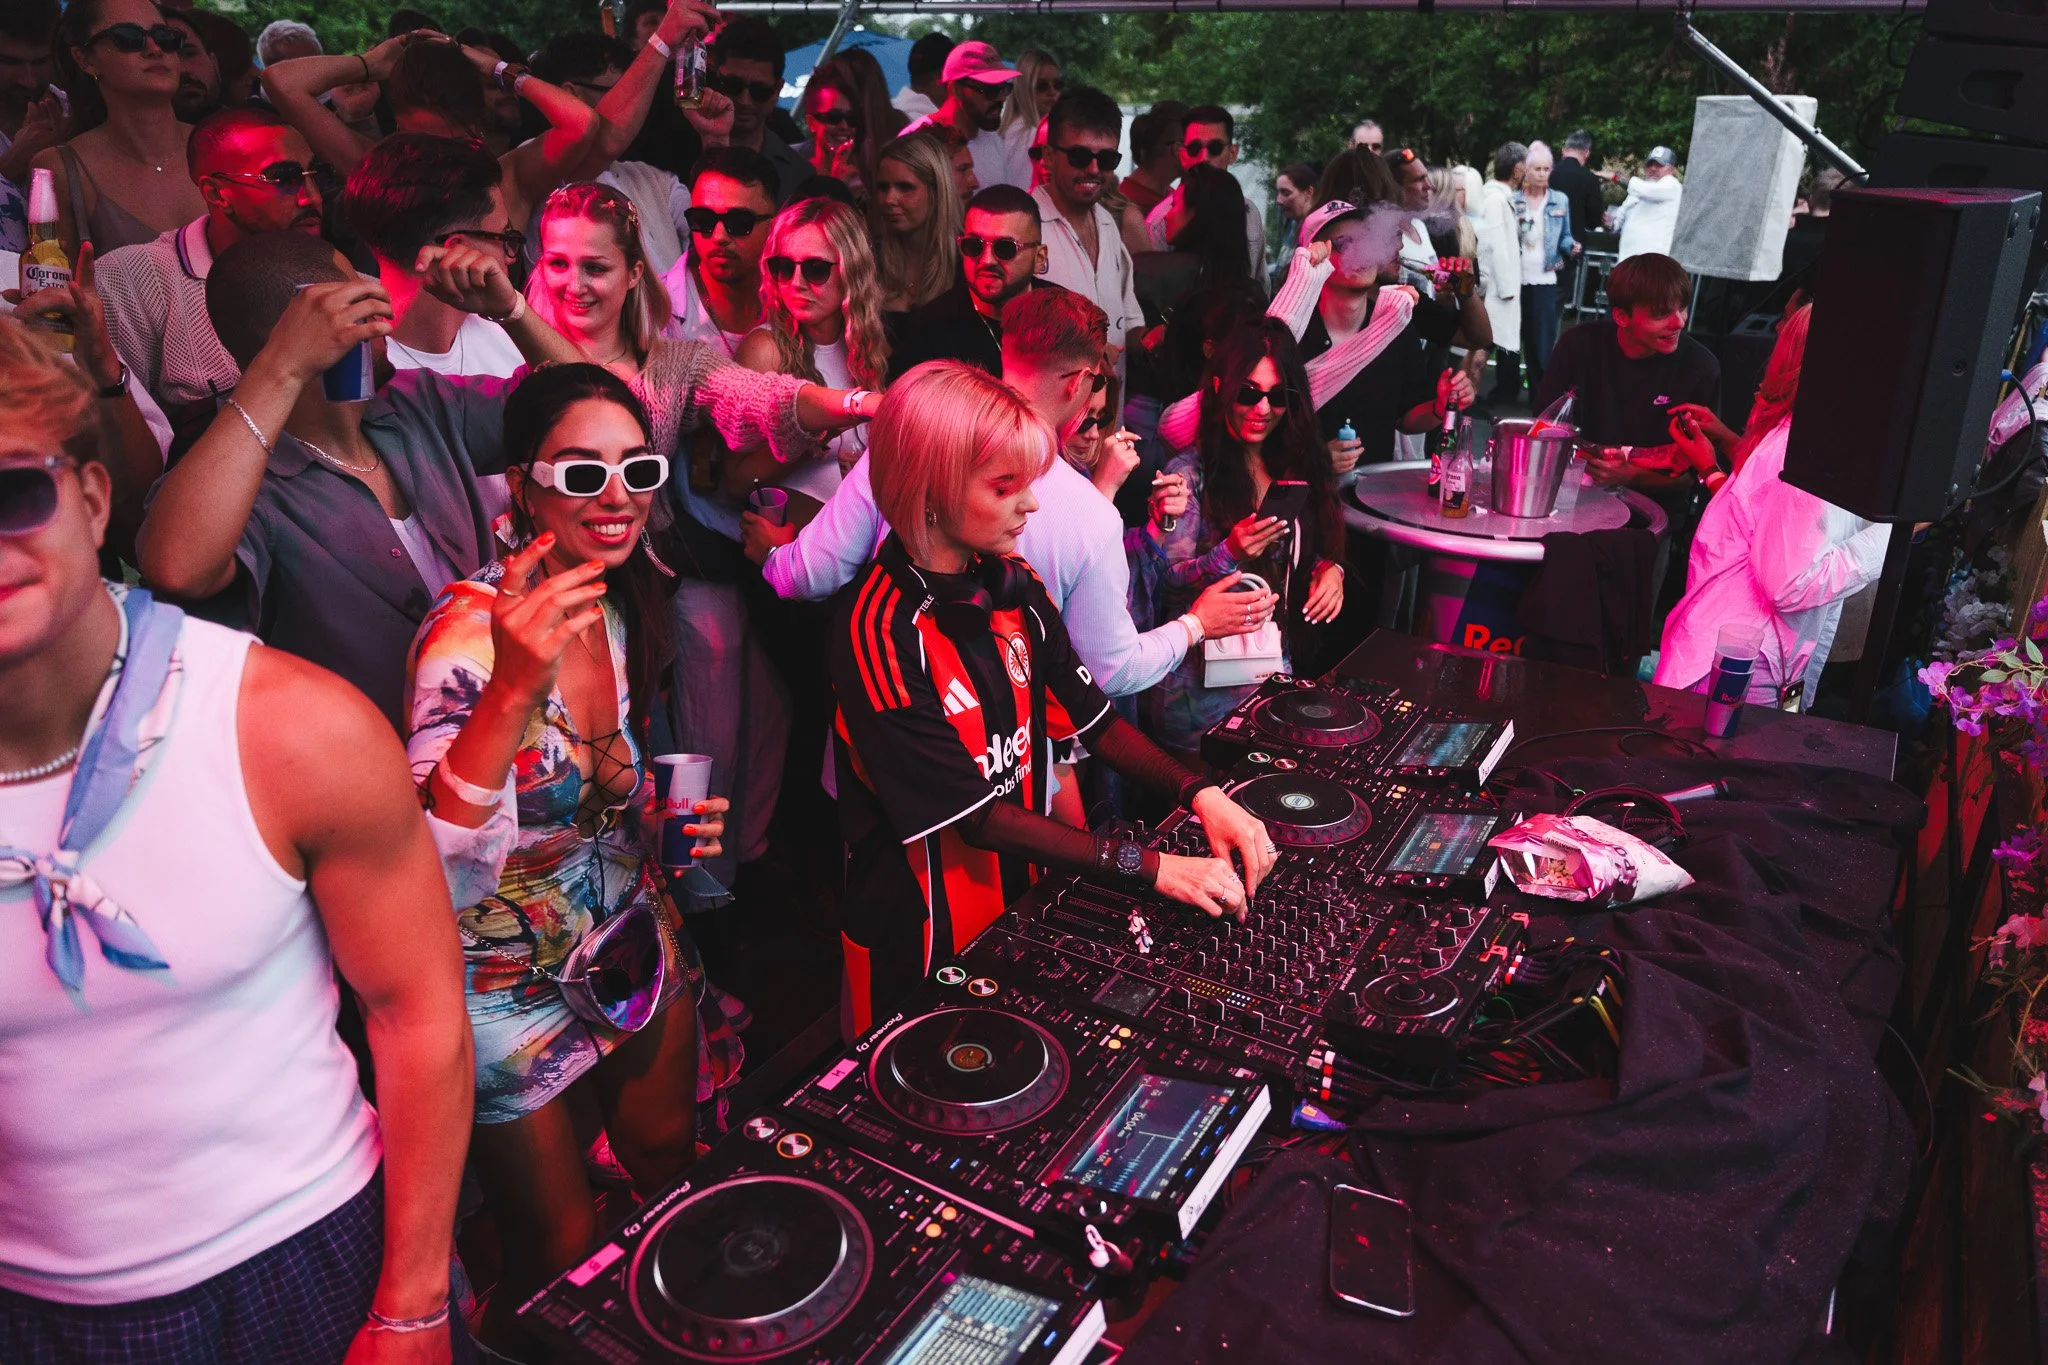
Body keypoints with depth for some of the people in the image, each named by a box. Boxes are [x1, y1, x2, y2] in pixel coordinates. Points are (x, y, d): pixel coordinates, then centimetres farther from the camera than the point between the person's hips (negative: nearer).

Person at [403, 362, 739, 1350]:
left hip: (630, 935, 7)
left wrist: (668, 818, -9)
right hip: (509, 974, -6)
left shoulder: (629, 609, -4)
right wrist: (512, 687, -48)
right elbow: (428, 857, -37)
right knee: (563, 1258, 8)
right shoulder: (471, 630, -25)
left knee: (672, 1165, 24)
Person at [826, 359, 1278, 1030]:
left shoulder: (1011, 583, -3)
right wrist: (1153, 868, -26)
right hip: (921, 941, -6)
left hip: (1017, 896, 6)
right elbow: (976, 816, -25)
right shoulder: (881, 630, -26)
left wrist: (1201, 793, -14)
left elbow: (1093, 717, 2)